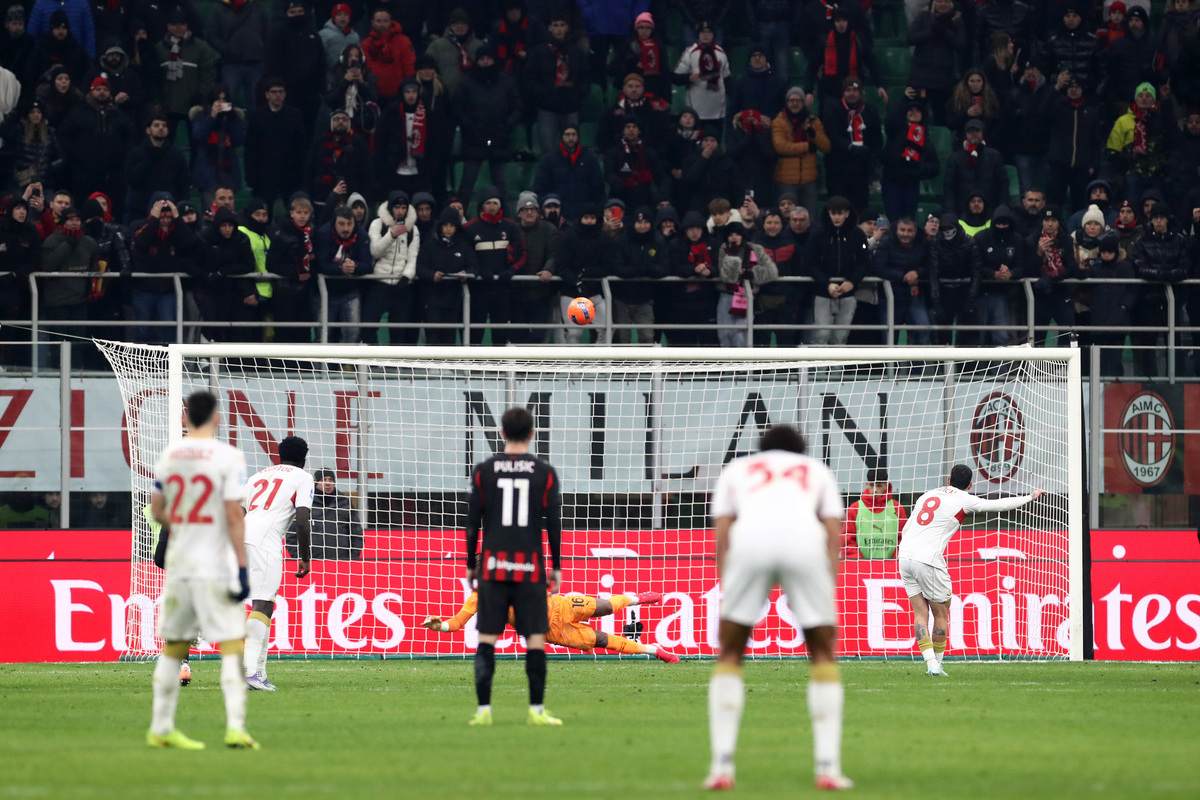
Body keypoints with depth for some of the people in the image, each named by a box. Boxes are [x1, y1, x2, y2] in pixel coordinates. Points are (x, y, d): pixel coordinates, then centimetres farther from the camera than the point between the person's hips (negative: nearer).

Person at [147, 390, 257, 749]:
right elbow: (234, 516, -14)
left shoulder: (169, 457, 6)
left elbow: (157, 511, 13)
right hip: (216, 566, -5)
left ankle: (160, 728, 18)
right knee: (231, 644, -4)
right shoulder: (227, 457, -9)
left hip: (178, 566, 5)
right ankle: (235, 726, -15)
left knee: (173, 646, 14)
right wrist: (242, 568, -13)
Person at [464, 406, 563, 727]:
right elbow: (554, 523, 2)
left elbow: (472, 521, 5)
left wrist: (471, 565, 12)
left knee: (487, 638, 2)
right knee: (535, 638, 2)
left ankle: (484, 709, -4)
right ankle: (537, 710, -1)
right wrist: (556, 566, 9)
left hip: (493, 565, 1)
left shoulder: (483, 471, 4)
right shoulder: (545, 473, 2)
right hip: (530, 567, -1)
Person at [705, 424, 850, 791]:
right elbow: (833, 537, 22)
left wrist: (727, 592, 20)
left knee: (730, 654, 15)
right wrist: (828, 601, 19)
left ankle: (721, 766, 4)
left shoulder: (735, 469, 34)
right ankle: (828, 767, 7)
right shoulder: (817, 471, 34)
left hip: (750, 541, 0)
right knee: (824, 654, 16)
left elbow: (721, 537, 22)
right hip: (805, 542, 0)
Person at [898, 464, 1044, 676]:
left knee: (920, 613, 5)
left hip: (905, 555, 5)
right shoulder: (964, 500, 1)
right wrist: (1030, 497, 21)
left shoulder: (927, 495, 18)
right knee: (941, 614, 9)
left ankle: (930, 663, -6)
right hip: (929, 561, -5)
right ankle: (937, 664, 12)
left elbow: (905, 530, 19)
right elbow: (1000, 505, 7)